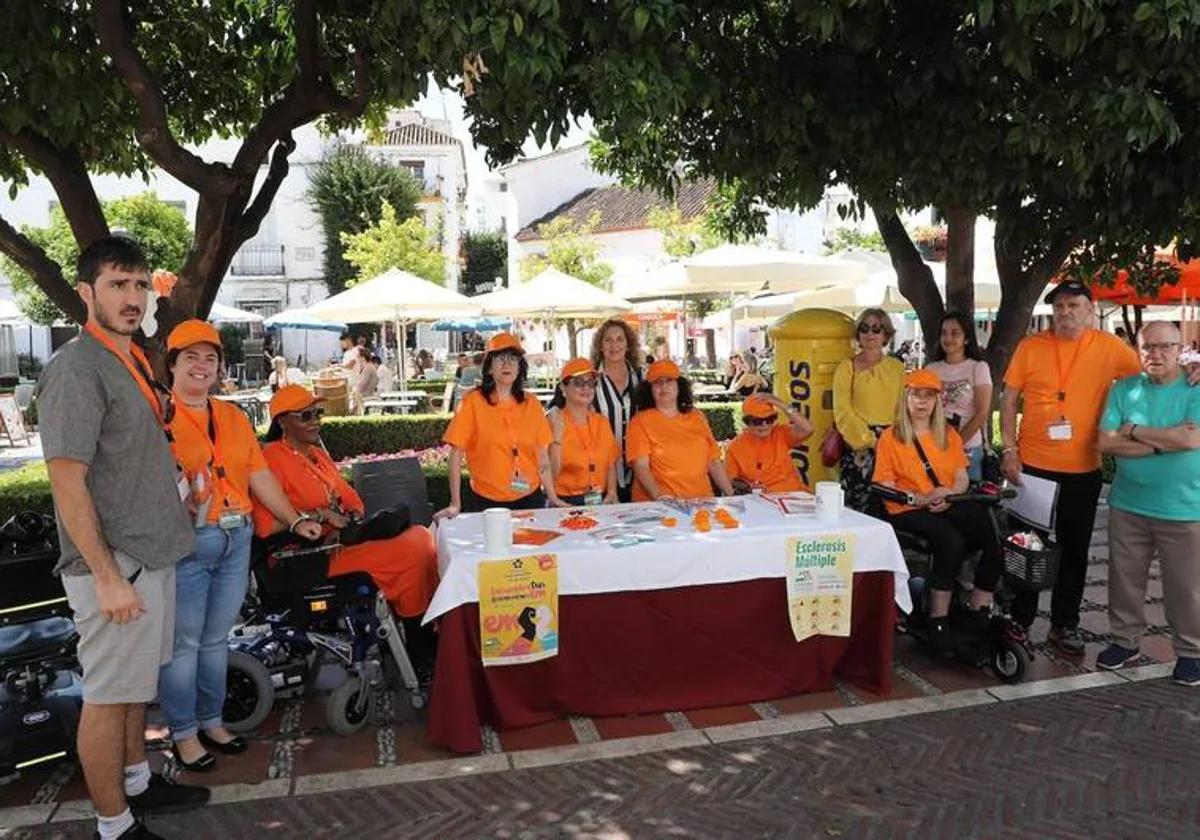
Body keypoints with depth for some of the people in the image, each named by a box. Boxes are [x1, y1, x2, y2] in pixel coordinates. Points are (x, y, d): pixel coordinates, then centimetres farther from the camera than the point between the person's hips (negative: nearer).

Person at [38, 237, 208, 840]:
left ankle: (136, 782, 38)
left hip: (151, 553, 9)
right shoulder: (76, 369, -17)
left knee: (137, 680, 21)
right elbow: (68, 482, -21)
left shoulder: (132, 361, 12)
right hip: (114, 564, -9)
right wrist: (108, 577, -22)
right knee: (109, 693, 4)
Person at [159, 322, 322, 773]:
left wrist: (295, 520, 11)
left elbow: (260, 475, 14)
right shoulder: (158, 415, -5)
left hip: (236, 540, 6)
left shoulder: (232, 416, 14)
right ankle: (183, 734, 18)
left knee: (216, 638, 16)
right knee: (184, 642, 3)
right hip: (186, 544, -6)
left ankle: (211, 721, 30)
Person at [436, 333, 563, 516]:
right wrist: (455, 504, -11)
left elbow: (542, 457, 7)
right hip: (486, 502, -3)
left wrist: (553, 499, 3)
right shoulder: (472, 402, -6)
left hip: (529, 499, 3)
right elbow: (456, 456, -7)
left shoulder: (531, 404, 4)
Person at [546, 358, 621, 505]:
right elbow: (550, 473, -10)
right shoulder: (553, 421, -4)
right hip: (565, 503, -3)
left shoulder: (601, 422, 11)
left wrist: (612, 494, 0)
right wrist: (557, 436, -18)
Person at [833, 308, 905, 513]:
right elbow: (842, 412, -4)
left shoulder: (897, 367, 14)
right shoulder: (848, 366, 4)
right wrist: (869, 440, -11)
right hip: (858, 445, -3)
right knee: (860, 506, -6)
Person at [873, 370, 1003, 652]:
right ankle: (938, 623, -24)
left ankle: (978, 616, -13)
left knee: (991, 530, -25)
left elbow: (962, 478, 14)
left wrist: (949, 495, -9)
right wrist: (922, 499, -15)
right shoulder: (891, 437, 5)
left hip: (949, 506, 4)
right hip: (907, 511, -4)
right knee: (952, 539, -33)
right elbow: (885, 488, -1)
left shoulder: (949, 435, 20)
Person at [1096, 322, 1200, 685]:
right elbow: (1107, 442, -6)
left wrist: (1134, 431, -10)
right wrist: (1165, 442, -14)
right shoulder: (1124, 390, 3)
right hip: (1128, 505, 3)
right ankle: (1126, 639, 30)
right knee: (1125, 578, 13)